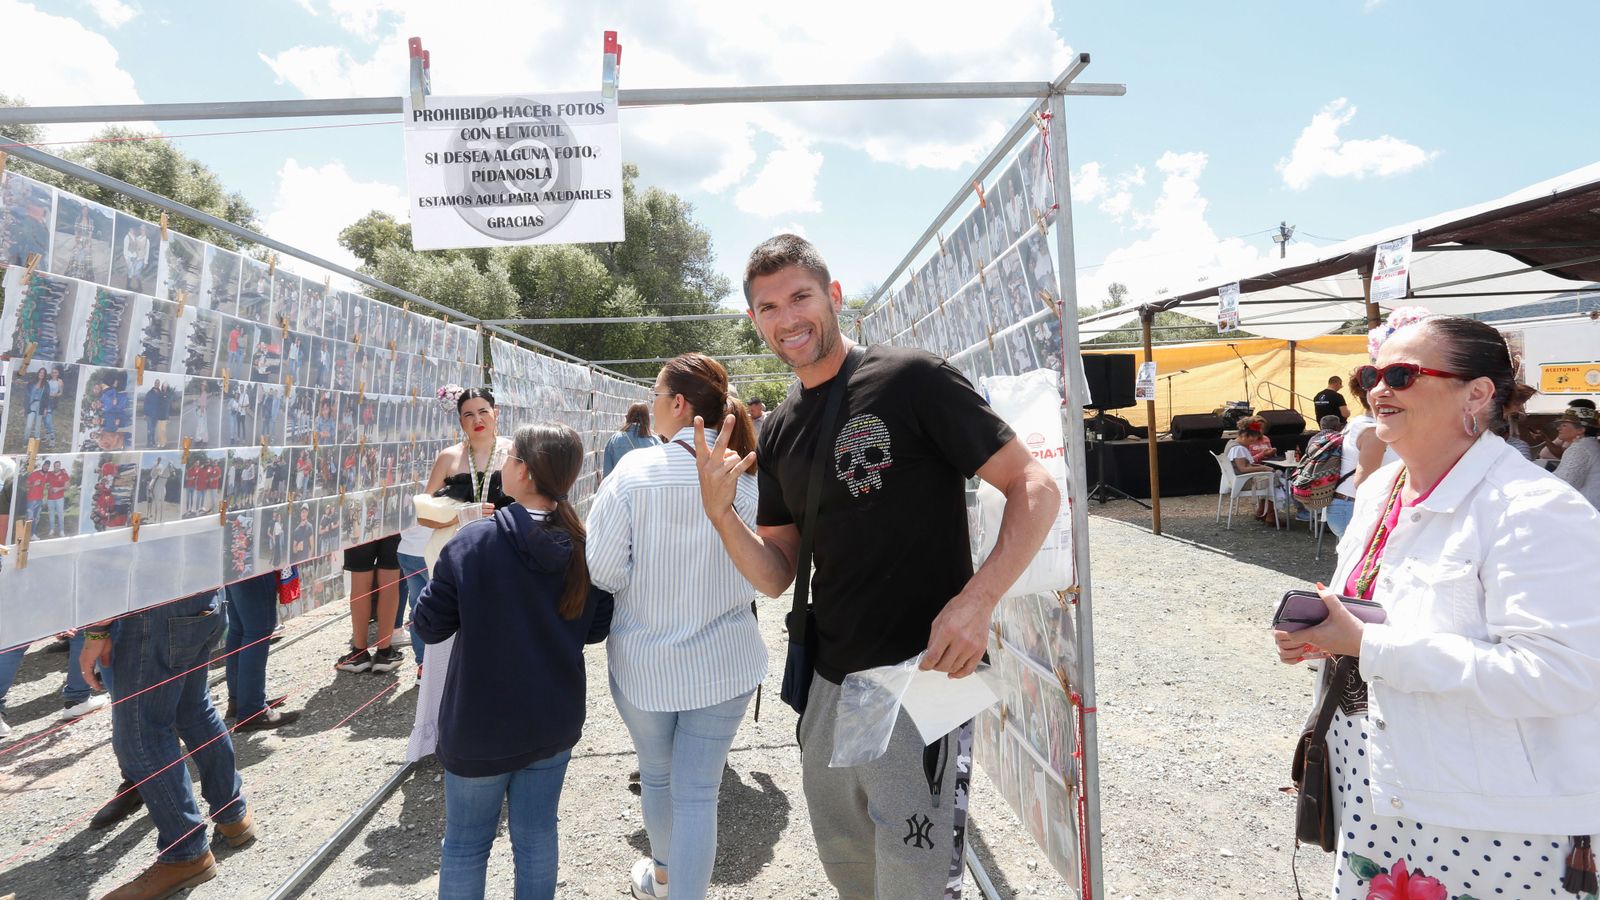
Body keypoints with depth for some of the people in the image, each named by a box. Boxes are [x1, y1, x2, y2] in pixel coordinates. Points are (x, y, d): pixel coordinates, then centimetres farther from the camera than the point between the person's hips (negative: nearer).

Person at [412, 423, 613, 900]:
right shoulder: (587, 546, -10)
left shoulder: (473, 542, -20)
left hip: (481, 724, -3)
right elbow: (595, 629, 2)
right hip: (554, 721, 3)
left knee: (465, 845, 17)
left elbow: (429, 627, -11)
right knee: (537, 835, 19)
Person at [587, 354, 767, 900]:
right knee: (698, 792, 9)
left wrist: (649, 580, 5)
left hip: (644, 661, 0)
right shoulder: (747, 479, -11)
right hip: (723, 662, 0)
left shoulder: (635, 469, -17)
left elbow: (603, 570, -16)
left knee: (655, 774, 24)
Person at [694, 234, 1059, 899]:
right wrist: (719, 510, -11)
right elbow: (776, 576, 8)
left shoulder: (913, 379, -11)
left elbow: (1035, 489, -12)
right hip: (830, 683, 7)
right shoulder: (777, 433, 8)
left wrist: (976, 599, -26)